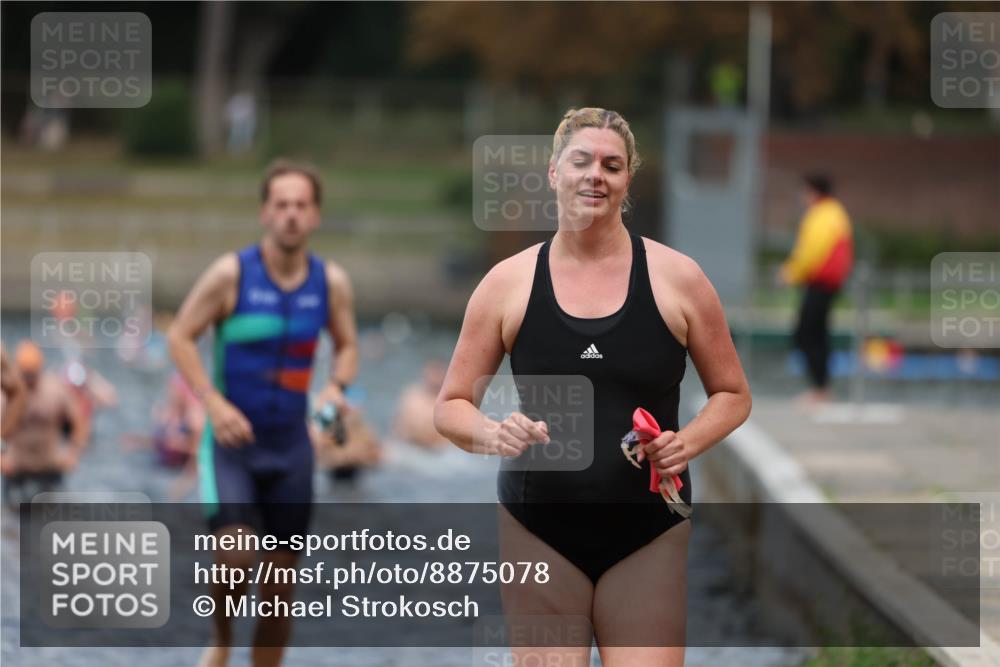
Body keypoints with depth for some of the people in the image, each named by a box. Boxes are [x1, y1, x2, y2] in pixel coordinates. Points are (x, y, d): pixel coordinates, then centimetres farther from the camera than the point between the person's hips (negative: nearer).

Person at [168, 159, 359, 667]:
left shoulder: (332, 283, 1)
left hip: (290, 446, 4)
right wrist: (214, 403, -18)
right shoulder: (231, 273, -10)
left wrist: (336, 386, -6)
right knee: (235, 556, -22)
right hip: (232, 440, -4)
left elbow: (347, 344, 16)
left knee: (281, 582, 5)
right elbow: (180, 337, -5)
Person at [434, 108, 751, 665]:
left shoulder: (676, 278, 1)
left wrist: (689, 442, -11)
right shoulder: (509, 284, 2)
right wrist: (496, 435, -16)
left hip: (648, 535, 0)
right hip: (539, 533, 0)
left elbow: (733, 395, 10)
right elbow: (451, 407, 6)